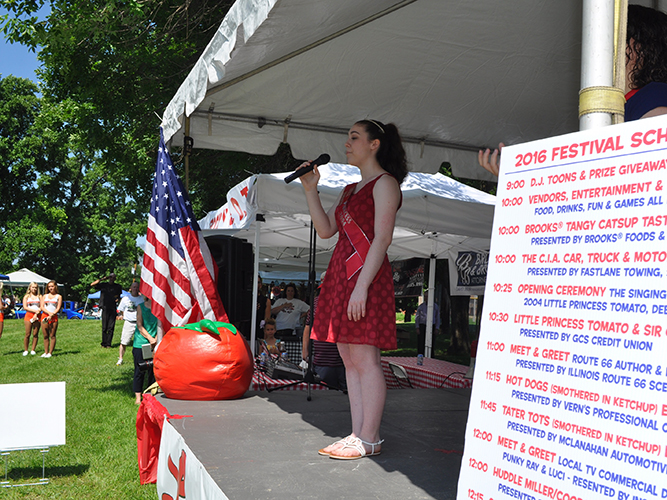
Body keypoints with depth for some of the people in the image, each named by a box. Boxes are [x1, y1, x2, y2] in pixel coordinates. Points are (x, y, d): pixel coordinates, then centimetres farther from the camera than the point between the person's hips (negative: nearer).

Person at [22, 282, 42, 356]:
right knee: (27, 334, -5)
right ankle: (25, 350, 2)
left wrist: (36, 314, -10)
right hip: (28, 316, -1)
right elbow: (25, 307, 0)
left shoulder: (39, 296, 13)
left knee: (35, 334, -2)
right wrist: (35, 310, -11)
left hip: (37, 316, 1)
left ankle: (33, 350, 5)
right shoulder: (26, 296, 11)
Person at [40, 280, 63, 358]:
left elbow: (58, 308, 0)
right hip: (44, 316, 3)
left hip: (53, 317, -3)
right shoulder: (45, 296, 15)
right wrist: (49, 313, -12)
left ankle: (50, 352, 2)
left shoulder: (58, 297, 8)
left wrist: (51, 315, -15)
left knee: (52, 336, -2)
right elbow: (42, 307, 5)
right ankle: (46, 352, 10)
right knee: (45, 336, 5)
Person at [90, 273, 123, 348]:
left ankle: (108, 344, 2)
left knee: (111, 327, -2)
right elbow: (92, 284, -3)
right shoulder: (103, 285, 6)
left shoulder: (117, 286, 12)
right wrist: (102, 279, -6)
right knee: (104, 327, 0)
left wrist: (118, 298, 3)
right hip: (105, 308, -1)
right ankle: (104, 343, 9)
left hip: (113, 308, 1)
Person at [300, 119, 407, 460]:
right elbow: (325, 230, 19)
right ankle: (357, 434, 15)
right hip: (341, 273, 9)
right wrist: (311, 190, 11)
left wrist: (361, 286, -21)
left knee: (364, 358, -7)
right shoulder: (351, 189, 23)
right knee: (349, 359, 8)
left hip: (366, 275, -9)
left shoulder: (385, 183, -4)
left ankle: (369, 438, 0)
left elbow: (382, 238, -13)